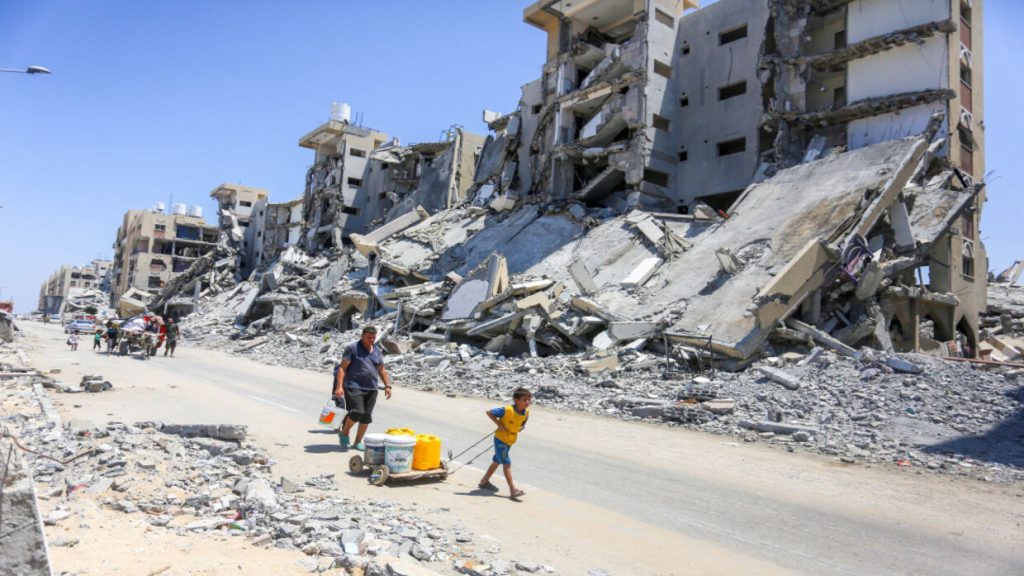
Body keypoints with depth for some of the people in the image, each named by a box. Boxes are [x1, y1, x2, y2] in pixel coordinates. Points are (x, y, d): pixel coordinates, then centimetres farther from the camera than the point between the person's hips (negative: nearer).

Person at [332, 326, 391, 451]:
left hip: (371, 389, 6)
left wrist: (387, 386, 8)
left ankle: (358, 442, 18)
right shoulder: (353, 348, -4)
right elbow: (342, 368, -8)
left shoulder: (377, 351, 13)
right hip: (354, 387, -5)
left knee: (367, 416, 3)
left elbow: (382, 370, 20)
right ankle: (344, 433, 8)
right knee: (357, 412, -19)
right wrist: (339, 386, -17)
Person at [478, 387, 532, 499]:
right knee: (507, 463, -11)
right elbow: (489, 412, -23)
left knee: (497, 461, 20)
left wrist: (521, 428, -6)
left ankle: (484, 481, 37)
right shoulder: (507, 410, -28)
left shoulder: (526, 412, -9)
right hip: (500, 439, -7)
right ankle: (513, 490, -11)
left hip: (510, 441, 7)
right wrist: (499, 424, -24)